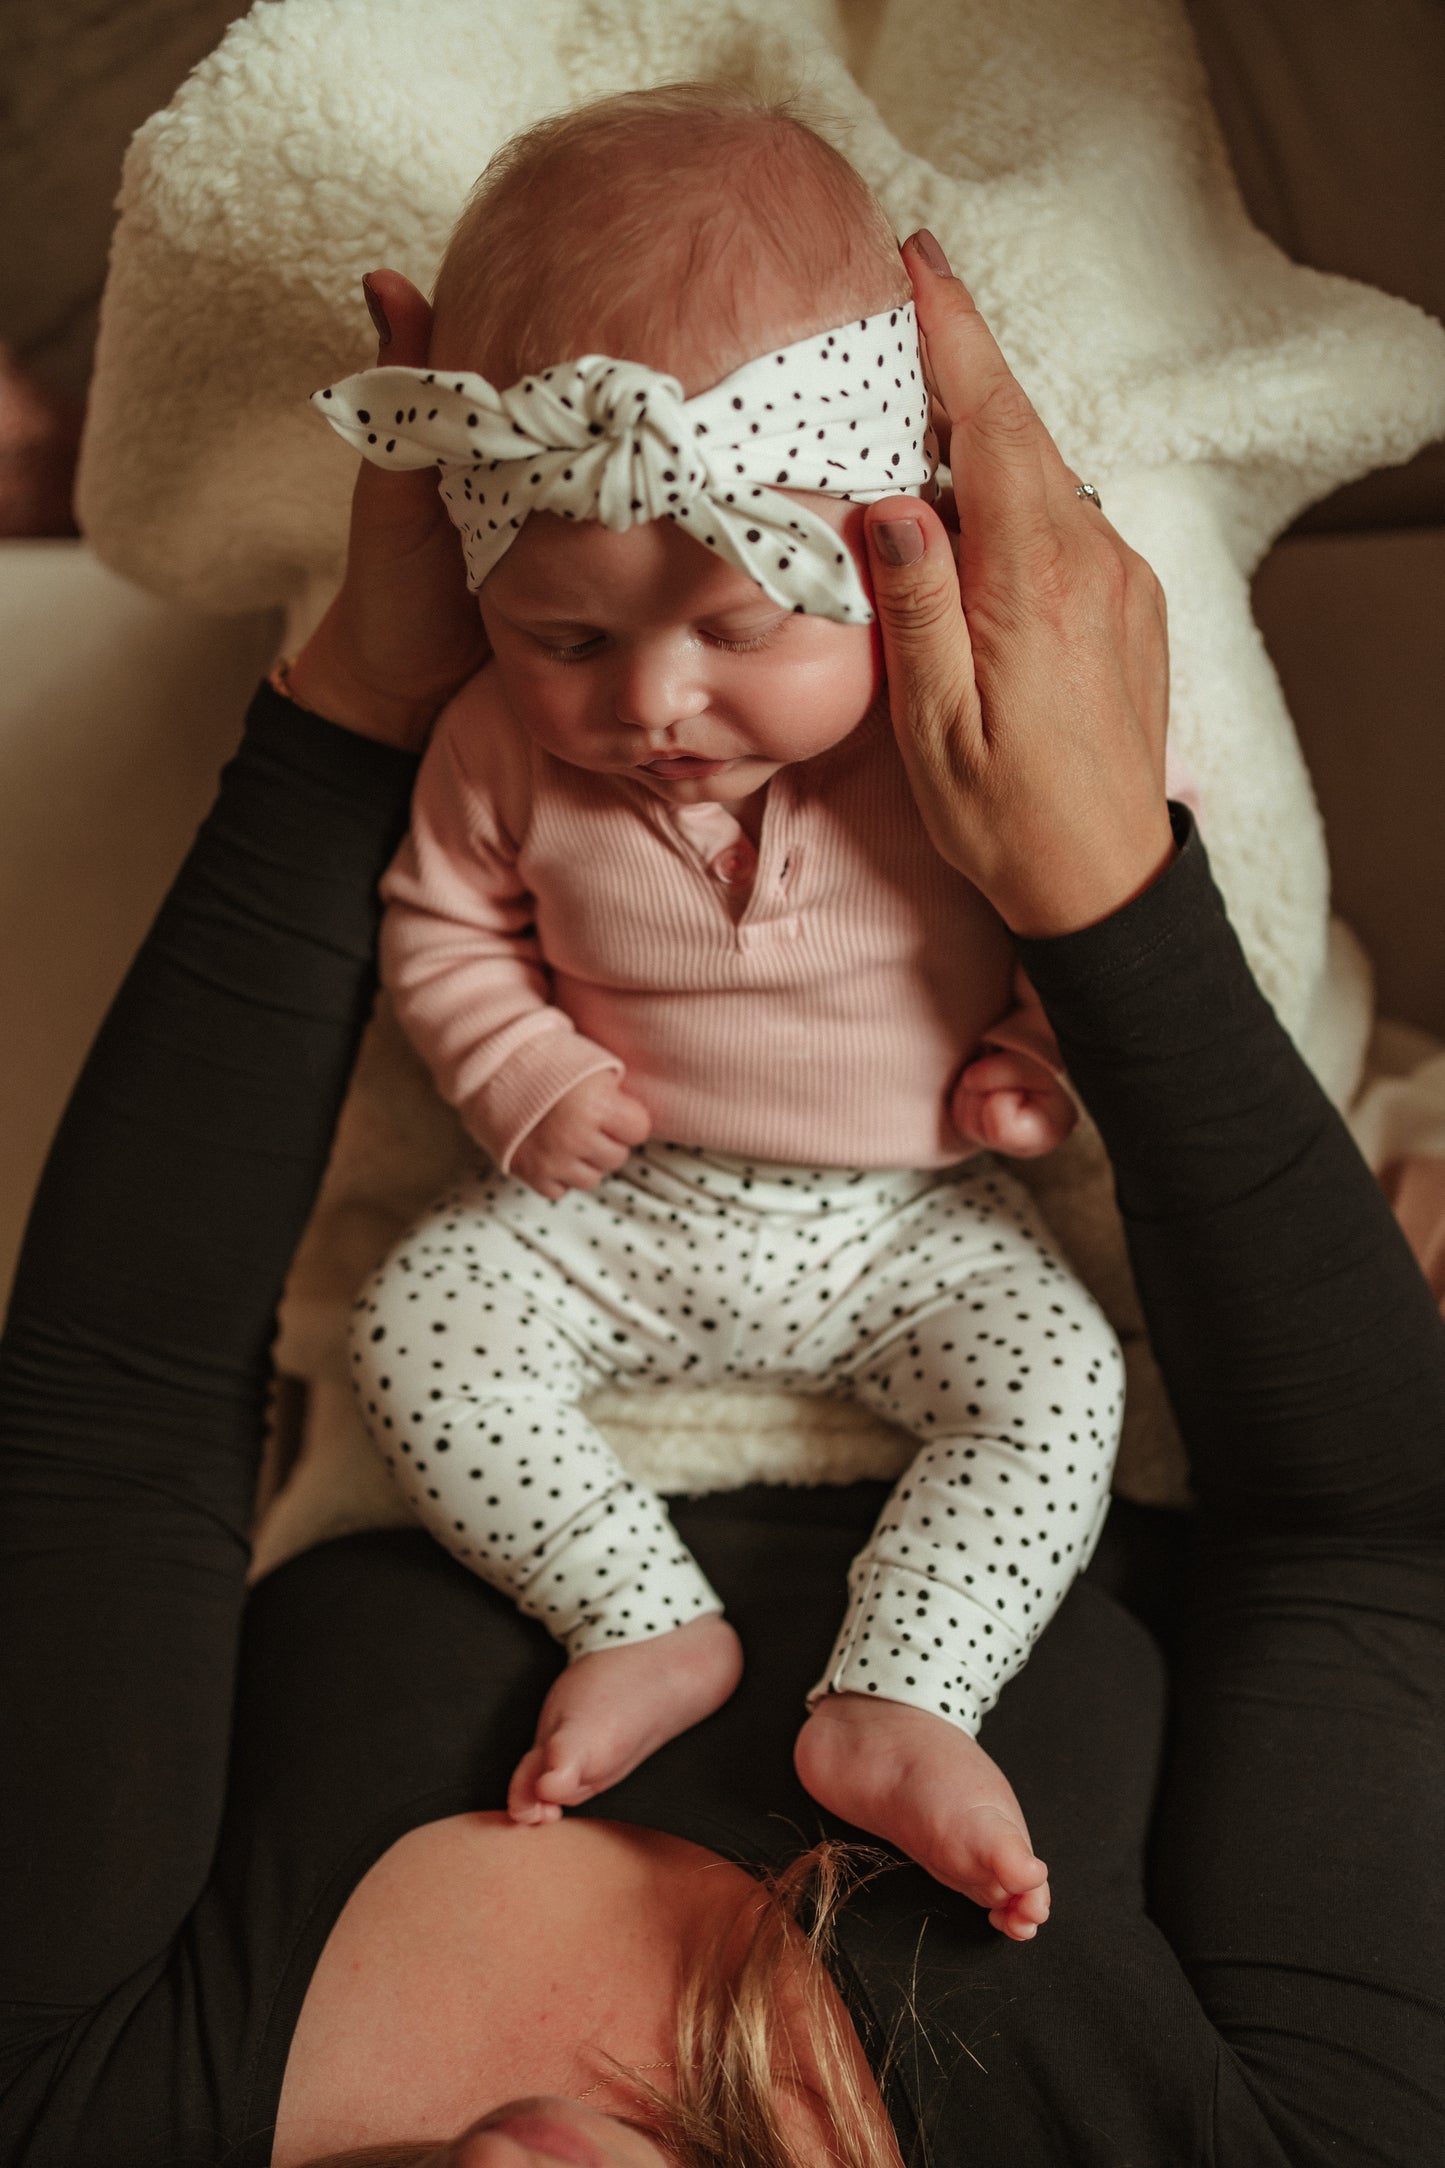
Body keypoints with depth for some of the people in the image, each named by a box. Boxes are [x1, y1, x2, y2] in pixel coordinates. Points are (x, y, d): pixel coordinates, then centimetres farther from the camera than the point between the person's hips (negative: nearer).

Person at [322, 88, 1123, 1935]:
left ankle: (892, 1707, -15)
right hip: (621, 1207, 2)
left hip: (912, 1220, -1)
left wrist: (1058, 1055, -14)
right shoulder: (508, 749, -14)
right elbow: (440, 930, 4)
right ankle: (649, 1626, -8)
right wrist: (528, 1076, -12)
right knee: (416, 1332, -15)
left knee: (1055, 1376, -21)